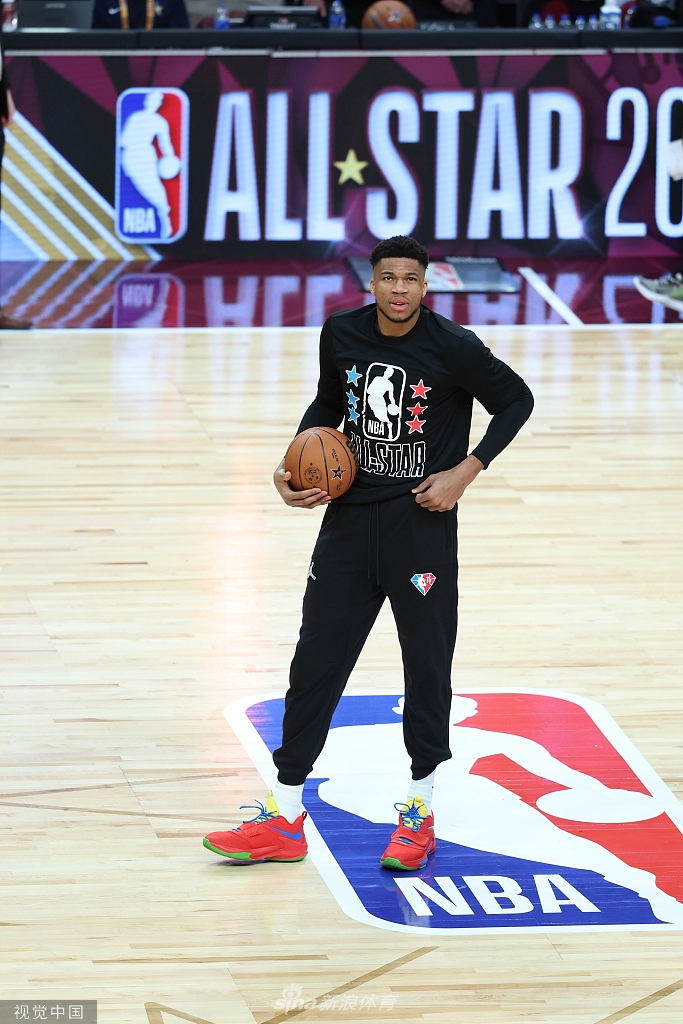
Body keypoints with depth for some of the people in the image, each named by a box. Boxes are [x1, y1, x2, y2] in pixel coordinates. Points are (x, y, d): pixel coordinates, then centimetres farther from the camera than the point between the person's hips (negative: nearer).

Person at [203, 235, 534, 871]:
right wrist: (294, 469, 3)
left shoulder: (453, 348, -12)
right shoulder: (341, 334, 0)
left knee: (427, 664, 6)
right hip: (350, 518, 4)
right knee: (316, 661, 4)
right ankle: (284, 822, 10)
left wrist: (465, 472, -9)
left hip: (421, 523, -4)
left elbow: (516, 400, 0)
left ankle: (420, 811, 23)